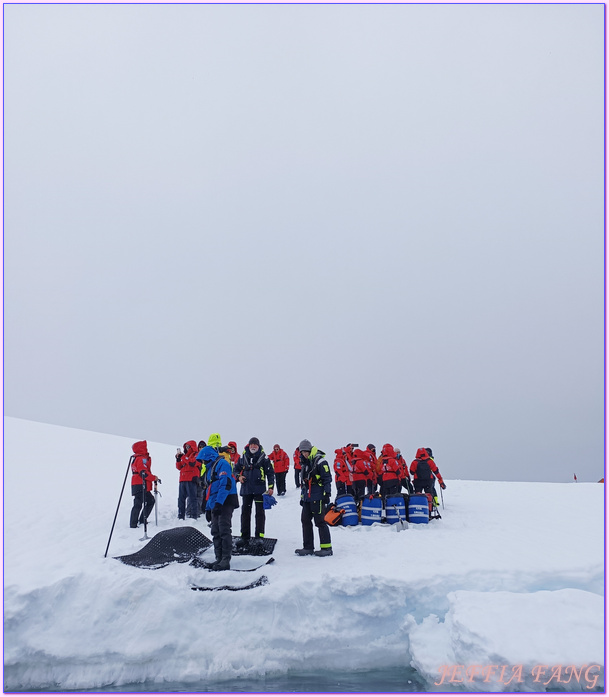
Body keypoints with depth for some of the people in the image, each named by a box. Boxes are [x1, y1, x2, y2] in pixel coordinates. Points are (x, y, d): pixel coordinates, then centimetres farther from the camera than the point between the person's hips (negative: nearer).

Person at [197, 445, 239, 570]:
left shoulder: (222, 464, -9)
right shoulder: (211, 468, 22)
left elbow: (226, 484, -20)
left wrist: (219, 503, -26)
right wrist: (209, 507, 21)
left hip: (225, 502, -10)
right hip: (216, 504, 10)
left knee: (224, 531, -10)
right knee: (216, 532, 7)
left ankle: (226, 560, -8)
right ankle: (219, 559, 12)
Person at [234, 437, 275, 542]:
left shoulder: (263, 457, -2)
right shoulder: (243, 457, 6)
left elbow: (270, 473, 1)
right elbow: (236, 469, 18)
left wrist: (271, 487, -5)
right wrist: (239, 476, -2)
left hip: (259, 489, -3)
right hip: (246, 489, 3)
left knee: (260, 512, 3)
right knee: (245, 512, 9)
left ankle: (259, 536, 12)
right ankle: (244, 536, 18)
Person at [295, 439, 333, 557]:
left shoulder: (320, 462, -10)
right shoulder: (304, 463, 16)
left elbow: (327, 479, -12)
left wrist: (327, 494, -14)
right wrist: (302, 496, 22)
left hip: (318, 498, -8)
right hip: (307, 498, 8)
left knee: (320, 522, -3)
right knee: (305, 521, 10)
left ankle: (326, 548, 7)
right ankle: (308, 547, 20)